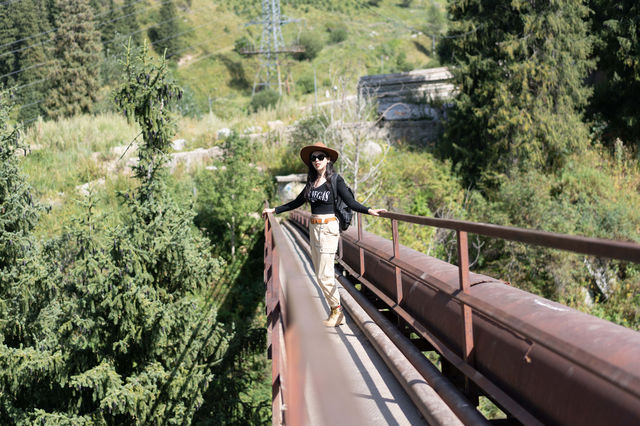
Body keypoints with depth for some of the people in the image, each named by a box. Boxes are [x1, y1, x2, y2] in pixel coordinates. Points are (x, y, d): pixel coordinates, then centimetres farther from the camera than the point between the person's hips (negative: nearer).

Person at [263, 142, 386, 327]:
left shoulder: (335, 179, -6)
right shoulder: (312, 181, 11)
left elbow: (351, 202, -10)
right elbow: (297, 202, 21)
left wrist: (369, 210, -26)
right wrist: (274, 210, 24)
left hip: (329, 228, -7)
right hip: (314, 228, 7)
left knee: (324, 275, -9)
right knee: (320, 275, 8)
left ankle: (337, 309, 8)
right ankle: (337, 313, 15)